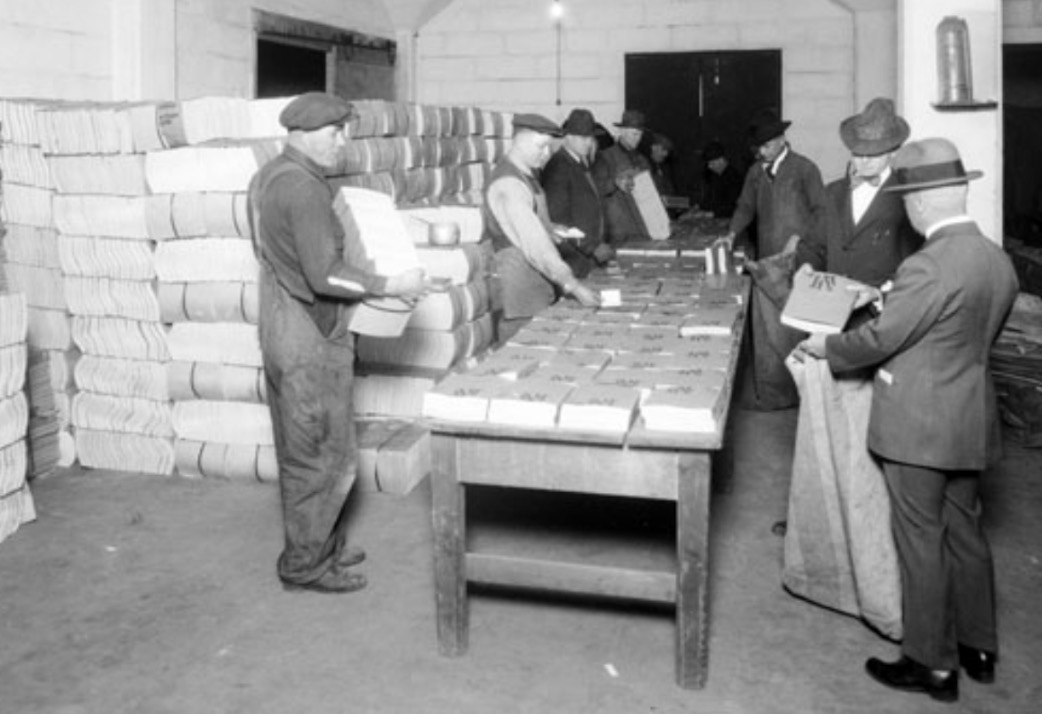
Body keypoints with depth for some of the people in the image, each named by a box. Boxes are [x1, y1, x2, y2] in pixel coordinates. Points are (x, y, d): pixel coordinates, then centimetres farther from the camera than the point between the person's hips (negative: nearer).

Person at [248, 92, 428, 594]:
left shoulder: (268, 177, 11)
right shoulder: (303, 188, -20)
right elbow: (325, 276, -24)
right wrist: (392, 286, -19)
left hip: (281, 329, 10)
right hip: (312, 340, -10)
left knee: (300, 453, 17)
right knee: (326, 457, 1)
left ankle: (324, 546, 30)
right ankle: (305, 565, 12)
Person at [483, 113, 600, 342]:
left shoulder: (525, 174, 13)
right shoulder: (507, 185, -18)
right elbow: (534, 245, -25)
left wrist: (551, 230, 8)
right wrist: (572, 285, -28)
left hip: (540, 283, 9)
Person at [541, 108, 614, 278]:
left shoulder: (581, 165, 17)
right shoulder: (558, 167, -11)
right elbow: (558, 219, -18)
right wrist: (593, 247, -17)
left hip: (590, 255, 8)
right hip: (571, 259, -8)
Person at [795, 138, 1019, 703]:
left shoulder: (928, 267, -24)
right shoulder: (999, 262, 3)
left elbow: (878, 341, -18)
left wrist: (826, 347, 0)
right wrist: (887, 298, 16)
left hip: (918, 427, -8)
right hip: (971, 421, 8)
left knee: (921, 543, 5)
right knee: (964, 534, 20)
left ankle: (934, 665, 18)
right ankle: (978, 647, 34)